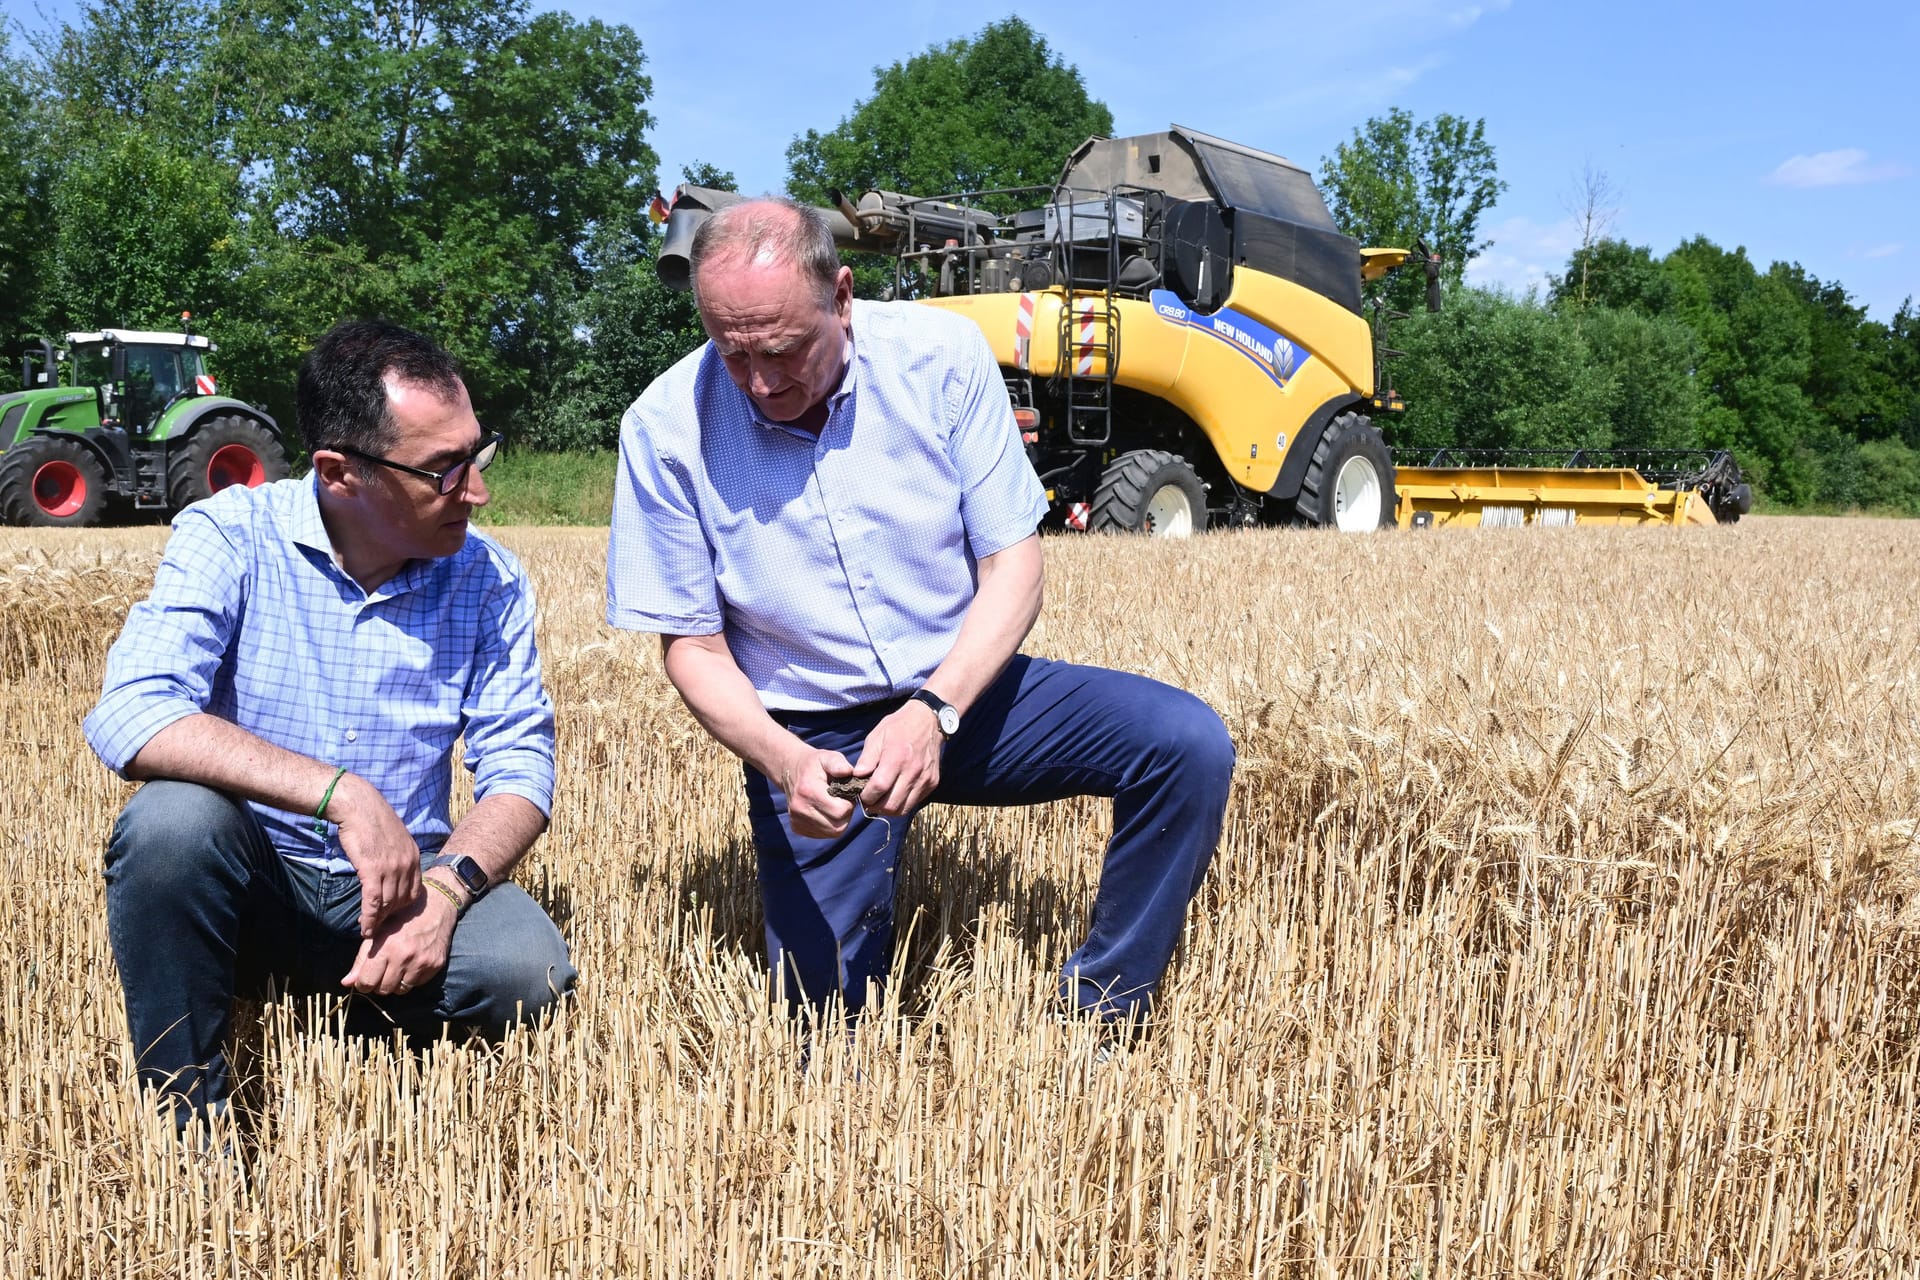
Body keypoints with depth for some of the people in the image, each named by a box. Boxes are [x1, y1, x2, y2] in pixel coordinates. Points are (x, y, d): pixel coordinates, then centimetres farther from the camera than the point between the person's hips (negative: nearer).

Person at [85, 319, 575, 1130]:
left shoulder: (488, 580, -3)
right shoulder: (231, 536, -11)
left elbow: (518, 766, -6)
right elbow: (129, 717, -25)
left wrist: (447, 886, -27)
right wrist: (342, 793, -34)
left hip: (393, 887, 2)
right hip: (246, 884, -1)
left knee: (526, 966, -27)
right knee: (172, 818, -33)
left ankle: (370, 1034, 5)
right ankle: (189, 1121, -13)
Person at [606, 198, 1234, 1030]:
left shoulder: (941, 355, -13)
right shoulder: (666, 428, -13)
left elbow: (1013, 564, -10)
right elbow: (693, 648, -7)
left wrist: (935, 711, -26)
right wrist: (784, 761, -26)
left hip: (963, 689, 1)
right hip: (809, 735, -1)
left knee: (1188, 743, -21)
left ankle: (1101, 1011, -6)